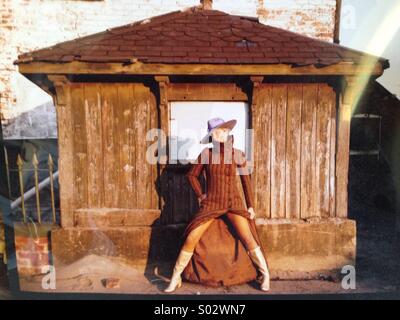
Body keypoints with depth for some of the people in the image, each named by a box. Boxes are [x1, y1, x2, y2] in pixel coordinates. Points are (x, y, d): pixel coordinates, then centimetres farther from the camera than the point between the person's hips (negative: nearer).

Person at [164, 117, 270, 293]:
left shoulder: (237, 154, -4)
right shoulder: (206, 153, -4)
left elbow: (246, 181, 4)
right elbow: (192, 175, 9)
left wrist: (250, 206, 2)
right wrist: (200, 195, 2)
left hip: (234, 203, 0)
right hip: (210, 204, 1)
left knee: (247, 238, -16)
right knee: (190, 239, -7)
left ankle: (265, 275, 4)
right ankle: (175, 279, 10)